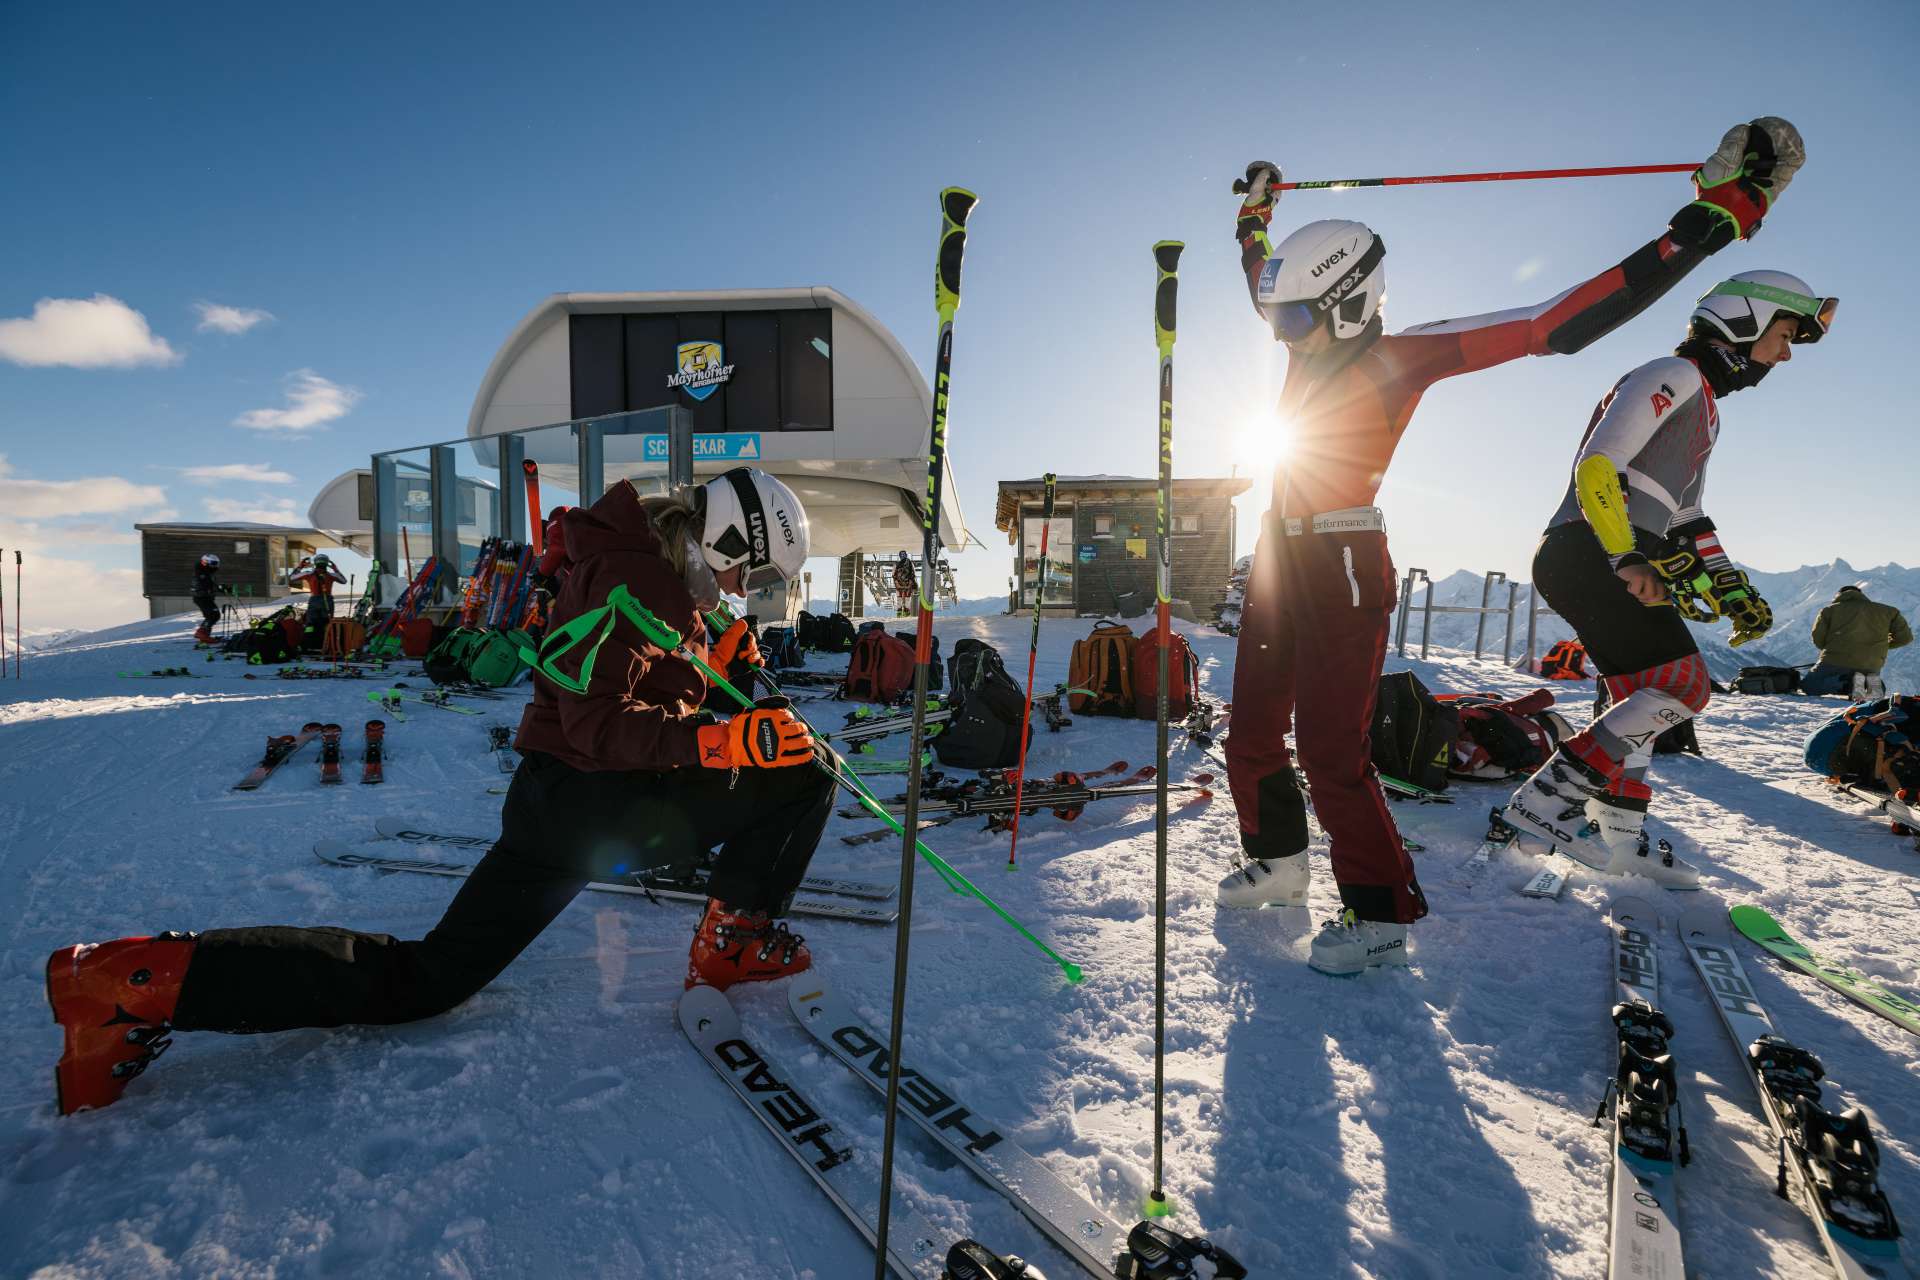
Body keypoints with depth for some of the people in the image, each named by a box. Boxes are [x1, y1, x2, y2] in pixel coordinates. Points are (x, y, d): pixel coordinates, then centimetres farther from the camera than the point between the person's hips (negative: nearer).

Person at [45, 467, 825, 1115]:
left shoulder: (625, 563, 17)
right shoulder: (644, 575, -17)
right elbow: (597, 722, -25)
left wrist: (716, 663, 14)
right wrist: (721, 740, -32)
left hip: (545, 797, 10)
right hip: (598, 806, -10)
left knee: (419, 979, 17)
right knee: (802, 776, -8)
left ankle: (147, 976, 13)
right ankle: (735, 943, 1)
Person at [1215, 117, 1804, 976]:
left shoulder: (1401, 358, -12)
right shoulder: (1312, 346, 9)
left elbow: (1552, 324, -18)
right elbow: (1262, 279, 30)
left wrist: (1714, 217, -20)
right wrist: (1254, 214, 40)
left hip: (1342, 571, -8)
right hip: (1279, 557, 8)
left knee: (1330, 754, -8)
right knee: (1251, 734, 13)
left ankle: (1382, 918, 10)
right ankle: (1278, 860, 33)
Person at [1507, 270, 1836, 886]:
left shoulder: (1704, 407, 30)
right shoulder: (1673, 376, -2)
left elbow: (1685, 518, 31)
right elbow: (1596, 466, -17)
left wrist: (1734, 590, 25)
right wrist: (1627, 558, -26)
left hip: (1617, 563, 11)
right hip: (1587, 553, -11)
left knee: (1638, 703, 12)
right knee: (1684, 684, -16)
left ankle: (1616, 838, 19)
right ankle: (1545, 796, -16)